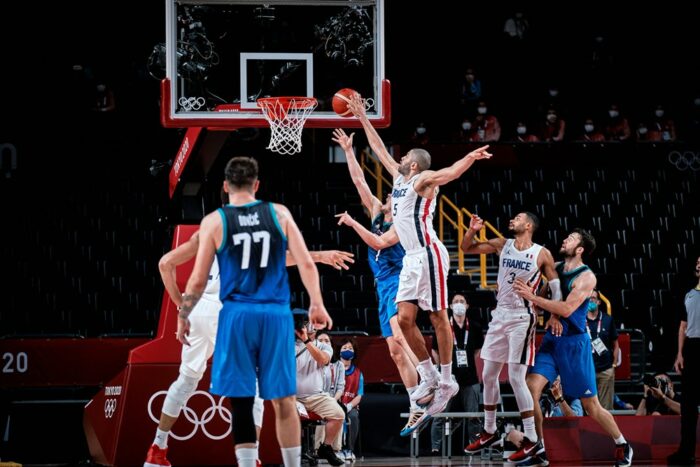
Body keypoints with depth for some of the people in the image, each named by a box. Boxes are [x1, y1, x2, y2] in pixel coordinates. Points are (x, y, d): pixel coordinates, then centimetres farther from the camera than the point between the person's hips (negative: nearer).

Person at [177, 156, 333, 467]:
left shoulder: (214, 222, 2)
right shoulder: (279, 214, 5)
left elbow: (198, 281, 2)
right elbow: (306, 263, -1)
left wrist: (183, 317, 14)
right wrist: (316, 304, 7)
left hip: (237, 314, -1)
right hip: (276, 313, 1)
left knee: (241, 400, 1)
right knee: (283, 399, 9)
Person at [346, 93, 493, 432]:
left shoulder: (423, 180, -8)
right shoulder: (399, 177, 15)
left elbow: (451, 173, -26)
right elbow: (380, 149, 27)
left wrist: (471, 158, -46)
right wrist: (362, 118, 29)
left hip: (429, 255, -9)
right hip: (411, 258, 9)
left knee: (438, 317, -3)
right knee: (404, 318, 3)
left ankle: (446, 381, 3)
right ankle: (429, 378, 10)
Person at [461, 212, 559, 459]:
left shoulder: (542, 254, -7)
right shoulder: (502, 245, 6)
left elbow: (557, 289, -2)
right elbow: (466, 248, 12)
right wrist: (472, 230, -8)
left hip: (522, 319, -6)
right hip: (500, 316, 6)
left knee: (516, 378, -12)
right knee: (488, 376, 10)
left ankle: (532, 440, -7)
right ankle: (489, 432, 25)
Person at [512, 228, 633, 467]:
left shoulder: (586, 277, -14)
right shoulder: (555, 268, 7)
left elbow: (566, 309, -25)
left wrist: (532, 297, -26)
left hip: (574, 342, -6)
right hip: (551, 339, 6)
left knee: (591, 405, 1)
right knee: (531, 387, -12)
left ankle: (622, 445, 21)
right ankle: (537, 447, -3)